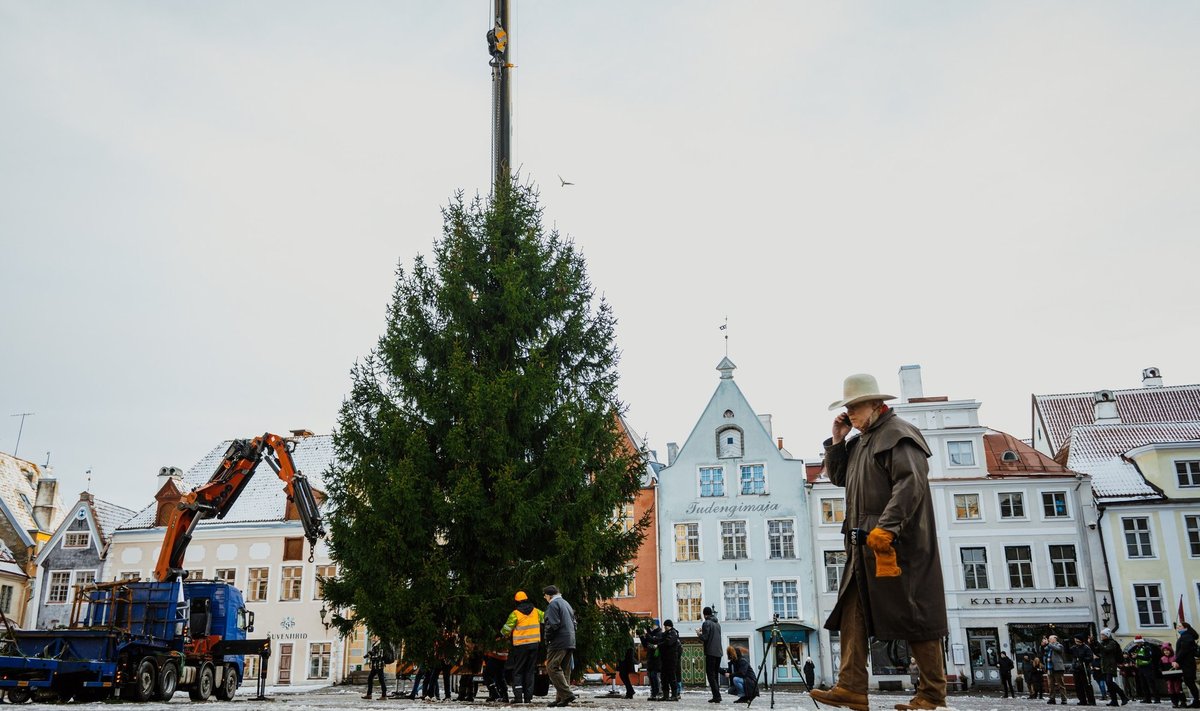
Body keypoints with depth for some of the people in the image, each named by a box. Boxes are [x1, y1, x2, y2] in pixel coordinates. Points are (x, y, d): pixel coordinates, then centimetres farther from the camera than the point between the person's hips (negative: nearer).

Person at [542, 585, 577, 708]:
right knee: (565, 670, 9)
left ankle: (566, 694, -18)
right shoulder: (566, 603, 22)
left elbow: (552, 624, -16)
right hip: (570, 642, 9)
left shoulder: (553, 604, -6)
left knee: (552, 667, -9)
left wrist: (547, 639, -5)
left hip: (559, 642, -9)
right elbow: (573, 623, 22)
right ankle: (561, 698, 9)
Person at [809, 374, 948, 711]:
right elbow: (838, 477, 25)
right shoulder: (861, 440, 19)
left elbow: (911, 483, -21)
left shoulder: (898, 434, -9)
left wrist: (887, 527, -28)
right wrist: (837, 440, 12)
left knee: (914, 615, -2)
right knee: (852, 612, 4)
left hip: (897, 542, -9)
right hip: (865, 544, 9)